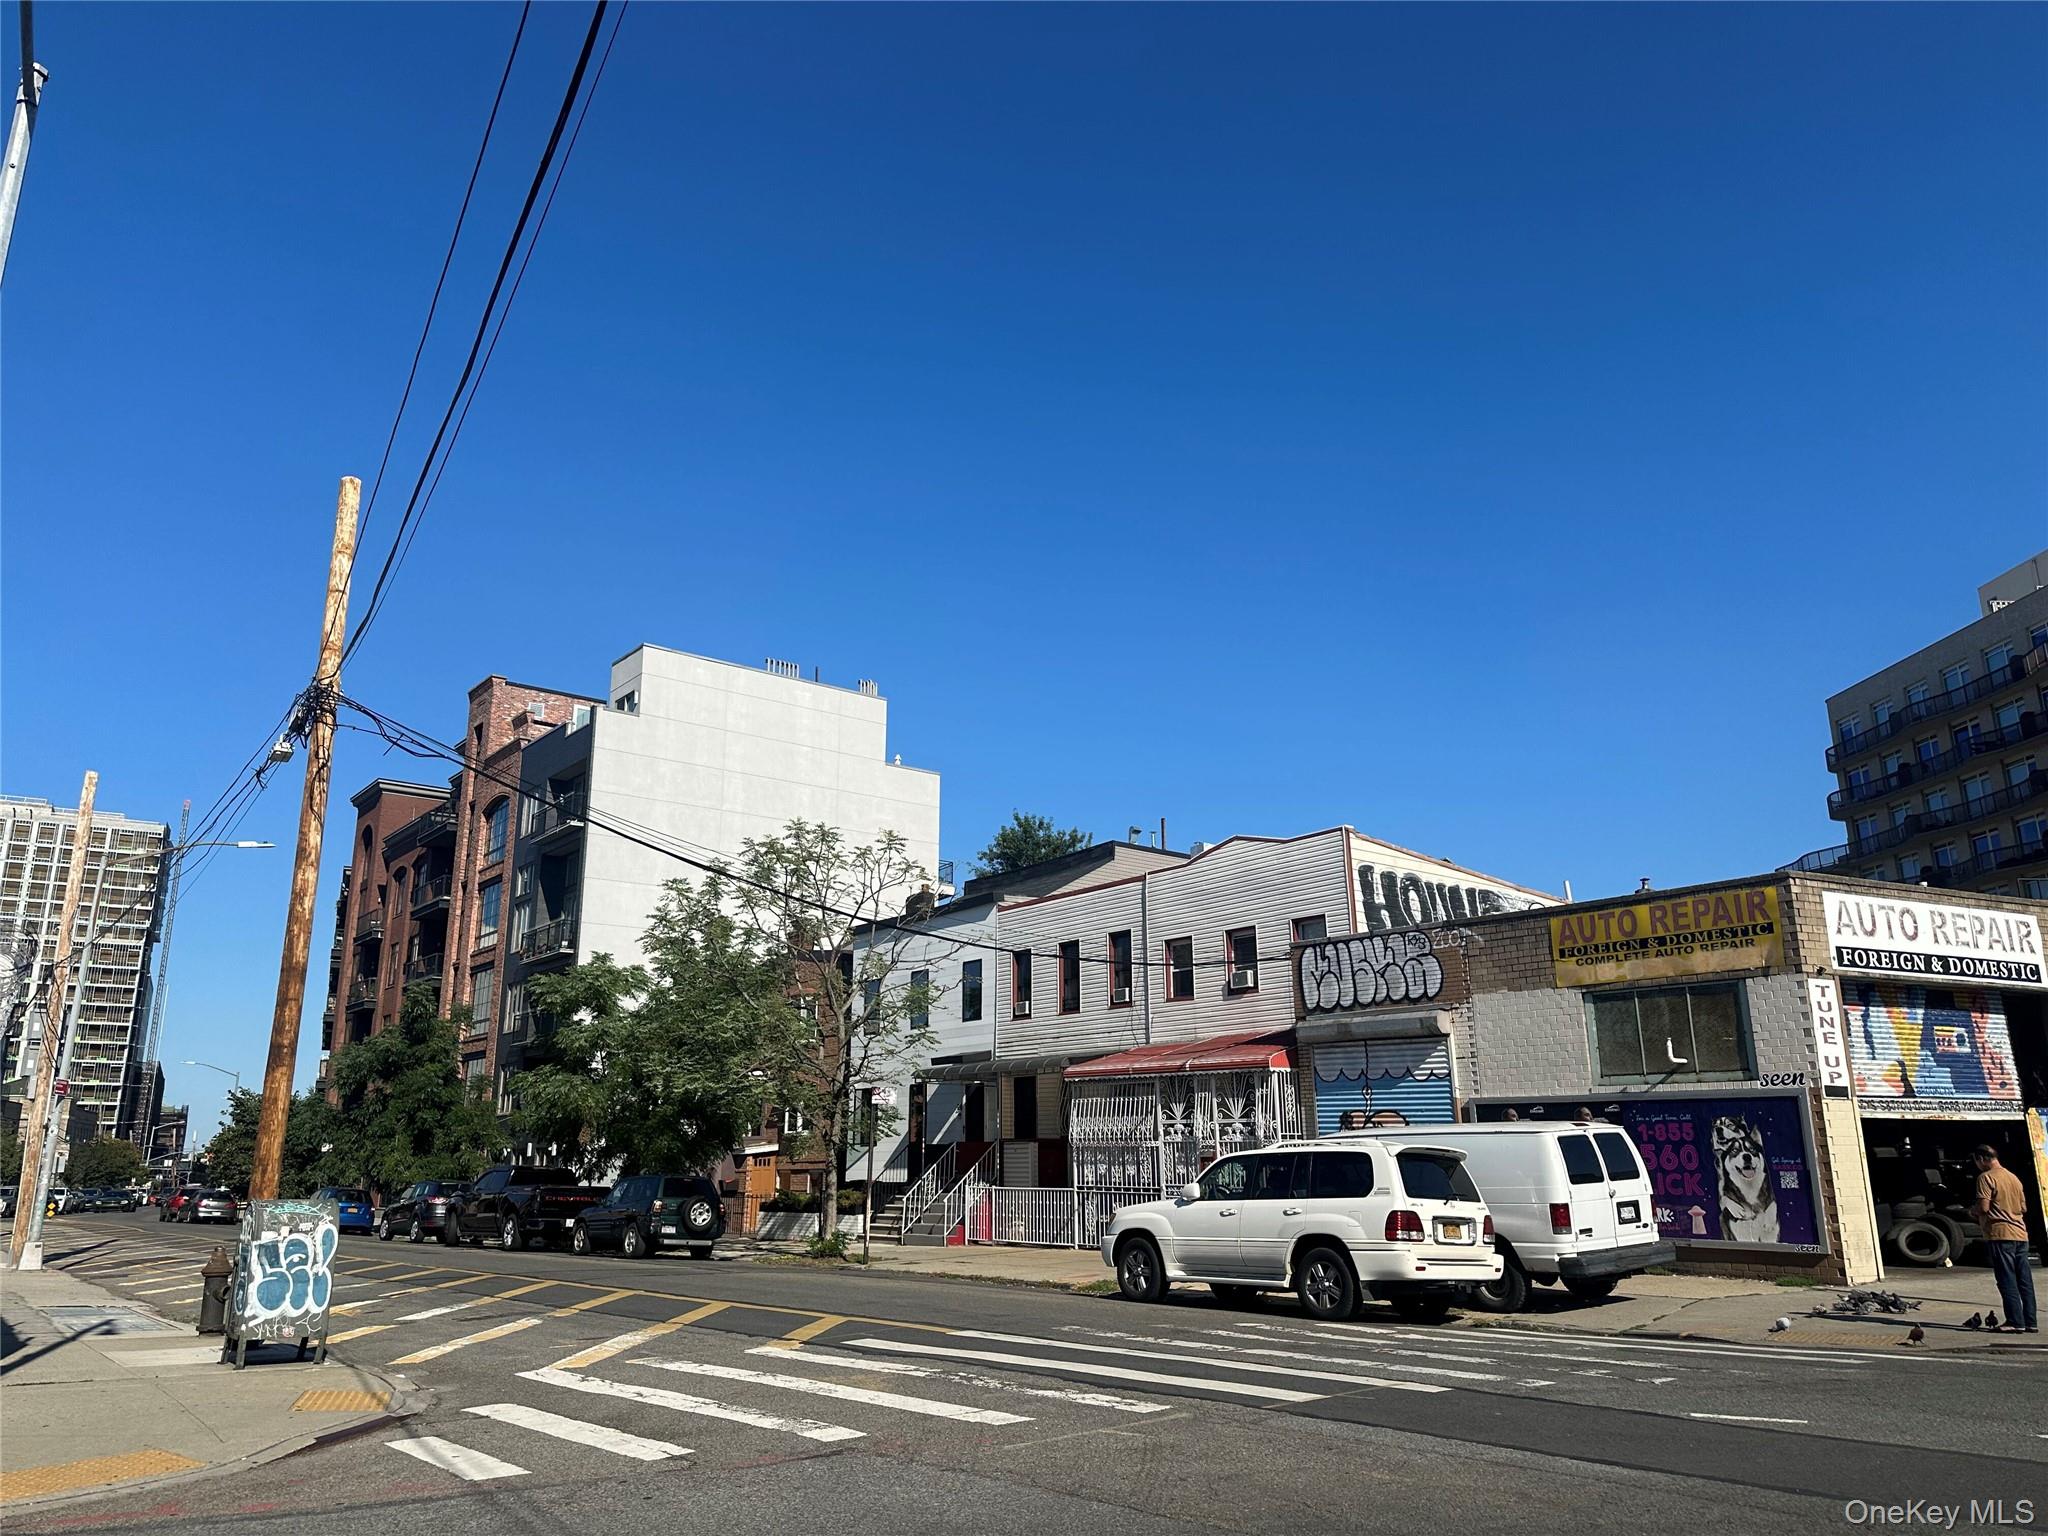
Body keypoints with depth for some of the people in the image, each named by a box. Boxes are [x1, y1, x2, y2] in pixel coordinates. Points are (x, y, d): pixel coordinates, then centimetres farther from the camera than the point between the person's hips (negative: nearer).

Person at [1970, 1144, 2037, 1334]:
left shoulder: (1986, 1177, -9)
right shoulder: (2013, 1177, 15)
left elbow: (1984, 1207, -16)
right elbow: (2023, 1208, 20)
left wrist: (1972, 1211, 4)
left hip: (2000, 1234, -8)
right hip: (2020, 1233, 8)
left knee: (2007, 1280, -5)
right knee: (2025, 1280, 9)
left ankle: (2016, 1322, -6)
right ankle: (2031, 1322, 12)